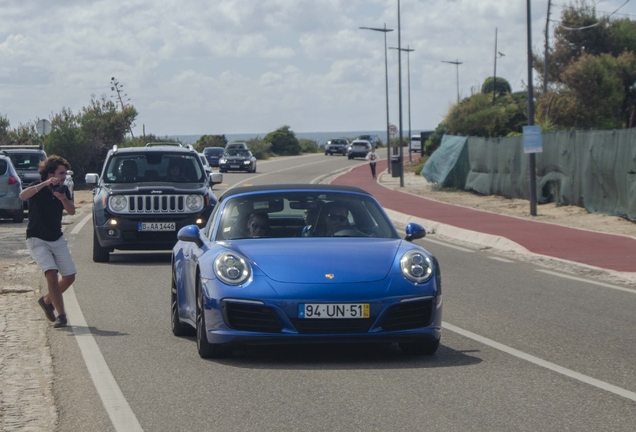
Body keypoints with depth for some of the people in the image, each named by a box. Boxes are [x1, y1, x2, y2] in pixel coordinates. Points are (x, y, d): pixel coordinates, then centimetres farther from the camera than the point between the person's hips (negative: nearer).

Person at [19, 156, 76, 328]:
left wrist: (63, 199, -30)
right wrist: (44, 184, -44)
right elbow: (23, 196, -34)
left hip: (58, 239, 6)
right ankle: (61, 315, -16)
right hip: (38, 240, -6)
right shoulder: (38, 187, -12)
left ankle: (47, 300, 27)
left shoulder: (63, 190, 3)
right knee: (52, 274, -21)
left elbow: (72, 211, -10)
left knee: (69, 277, 2)